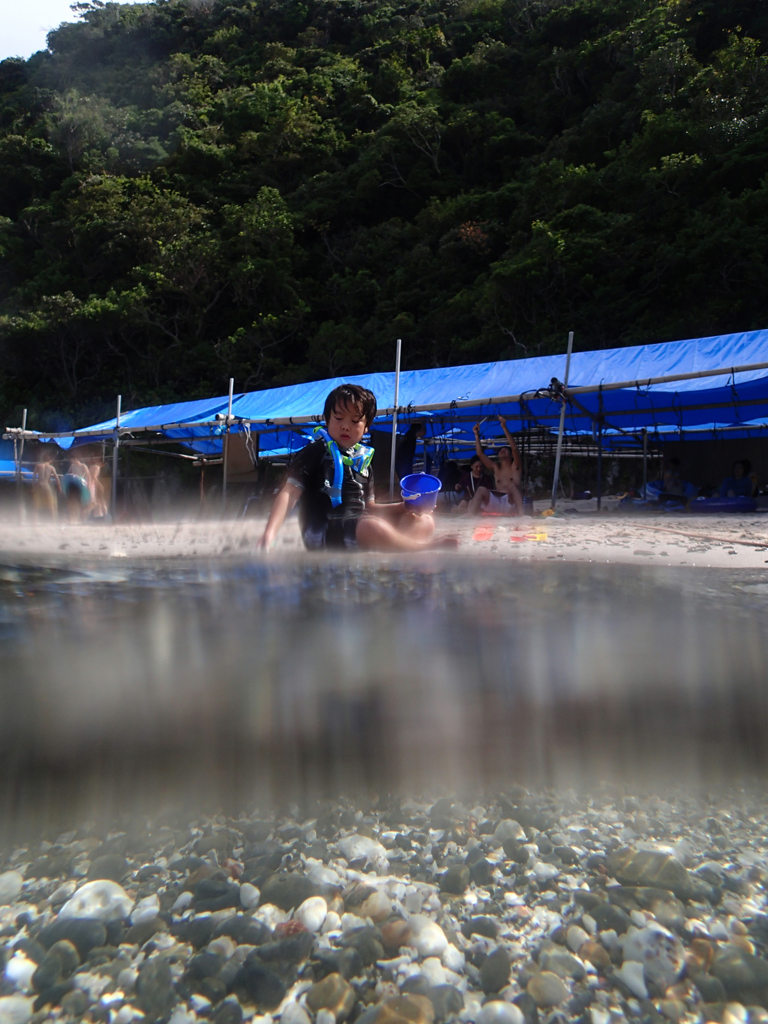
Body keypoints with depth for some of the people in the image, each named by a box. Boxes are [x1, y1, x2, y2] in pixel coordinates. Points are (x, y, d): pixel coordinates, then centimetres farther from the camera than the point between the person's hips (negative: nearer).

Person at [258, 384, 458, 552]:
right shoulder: (316, 452, -1)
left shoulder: (363, 459, 18)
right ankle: (424, 547, -14)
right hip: (323, 532, -7)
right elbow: (289, 493, -9)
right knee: (374, 528, -37)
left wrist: (401, 507, 3)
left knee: (425, 522, 3)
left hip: (359, 532, 8)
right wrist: (270, 533, -24)